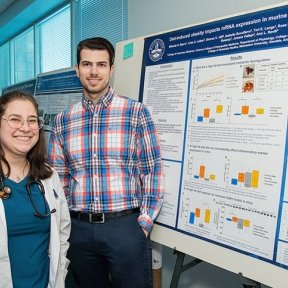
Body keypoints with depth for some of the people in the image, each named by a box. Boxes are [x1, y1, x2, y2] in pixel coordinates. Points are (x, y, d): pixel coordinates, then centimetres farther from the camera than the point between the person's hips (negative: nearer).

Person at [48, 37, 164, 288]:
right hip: (79, 228, 4)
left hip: (126, 225, -3)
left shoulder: (136, 112, -5)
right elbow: (57, 177, 9)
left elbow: (152, 170, -5)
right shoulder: (62, 120, 5)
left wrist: (144, 224, -8)